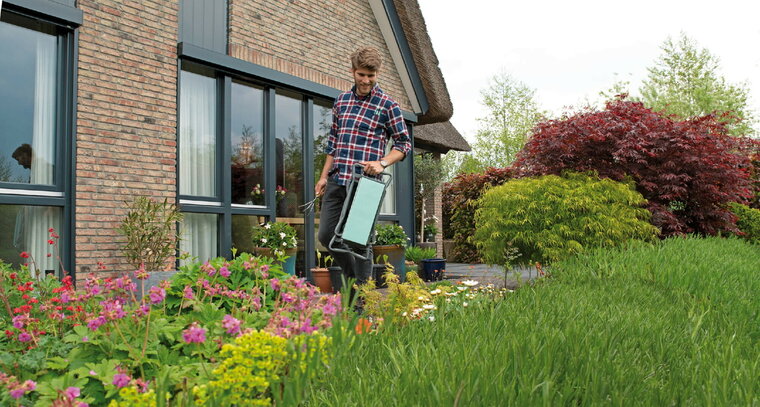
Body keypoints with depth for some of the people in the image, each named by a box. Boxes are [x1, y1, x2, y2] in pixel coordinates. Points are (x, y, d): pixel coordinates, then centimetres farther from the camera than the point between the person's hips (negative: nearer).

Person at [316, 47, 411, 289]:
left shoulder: (387, 105, -1)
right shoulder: (342, 100, 15)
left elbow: (404, 144, 1)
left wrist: (382, 163, -16)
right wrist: (324, 176, 17)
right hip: (336, 180, 5)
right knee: (326, 235, 6)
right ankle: (353, 276, 28)